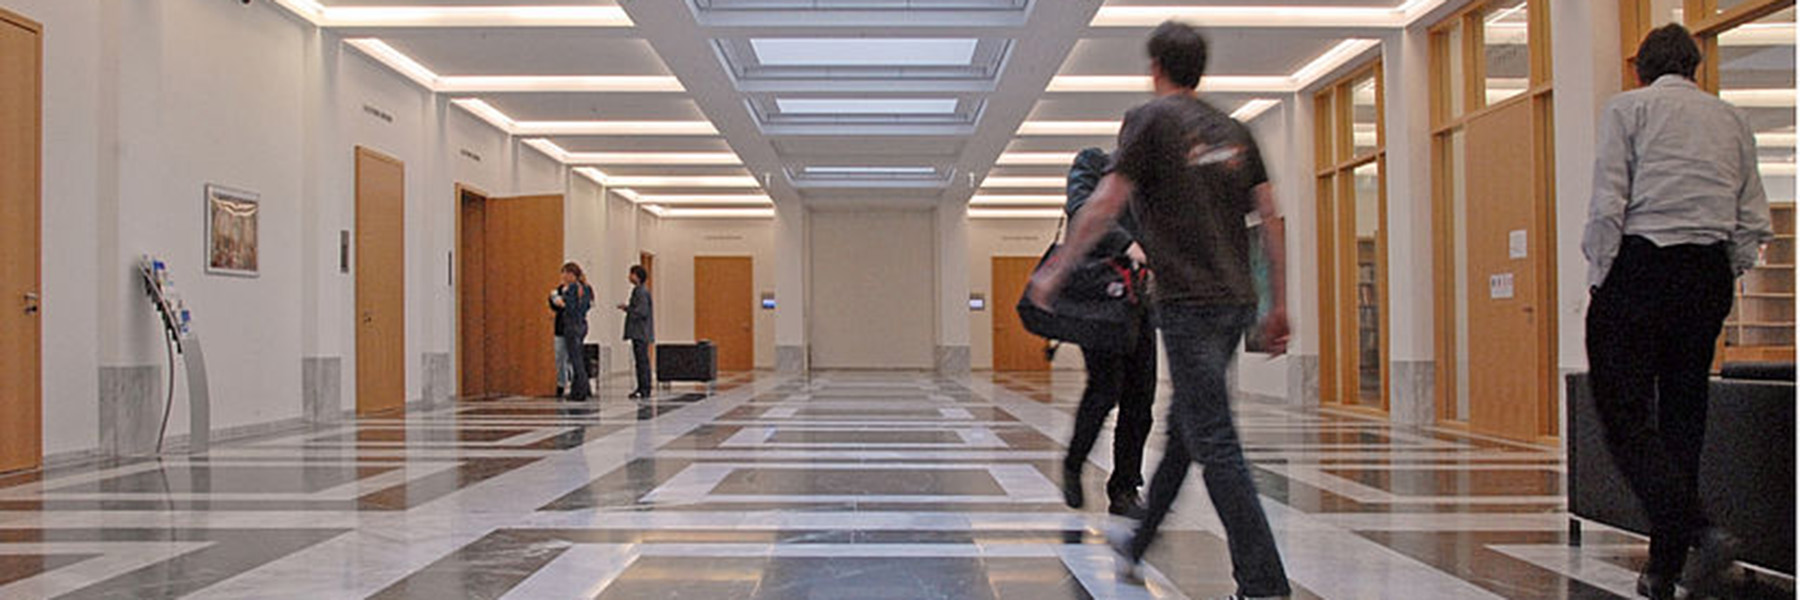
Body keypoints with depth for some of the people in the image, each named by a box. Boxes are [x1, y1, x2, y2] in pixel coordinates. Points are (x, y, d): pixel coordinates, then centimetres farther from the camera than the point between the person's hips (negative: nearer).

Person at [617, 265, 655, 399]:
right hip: (639, 333, 10)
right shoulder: (638, 291, 17)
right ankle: (642, 388, 16)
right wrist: (627, 308, 9)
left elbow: (642, 312, -20)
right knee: (640, 361, 12)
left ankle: (644, 390, -6)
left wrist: (627, 308, -9)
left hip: (641, 334, -10)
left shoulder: (641, 292, -14)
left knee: (642, 361, -8)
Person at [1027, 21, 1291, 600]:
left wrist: (1054, 271, -1)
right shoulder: (1234, 130, 15)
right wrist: (1280, 306, 15)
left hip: (1189, 303, -8)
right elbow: (1270, 219, 12)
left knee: (1215, 444, -7)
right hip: (1236, 301, 8)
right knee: (1184, 426, 18)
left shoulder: (1150, 120, -4)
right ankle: (1138, 544, 35)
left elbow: (1105, 206, -10)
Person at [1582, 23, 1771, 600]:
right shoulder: (1733, 119, 16)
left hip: (1639, 268, -5)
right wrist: (1721, 280, 18)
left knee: (1626, 417, -3)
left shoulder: (1627, 108, 4)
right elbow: (1754, 222, 9)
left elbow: (1608, 205, -8)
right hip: (1708, 274, 5)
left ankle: (1701, 531, -22)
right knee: (1683, 417, 10)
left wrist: (1599, 281, -3)